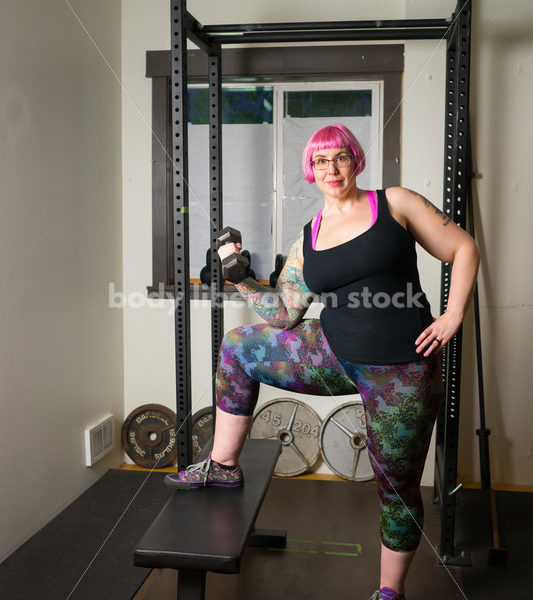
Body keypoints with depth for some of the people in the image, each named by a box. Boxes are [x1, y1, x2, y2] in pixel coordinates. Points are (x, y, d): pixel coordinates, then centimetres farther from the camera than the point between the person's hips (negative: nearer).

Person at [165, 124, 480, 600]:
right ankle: (223, 466, 19)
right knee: (239, 347, 8)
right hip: (335, 355, 5)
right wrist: (242, 280, -4)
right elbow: (285, 315, 7)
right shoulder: (306, 243, 8)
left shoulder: (395, 203, -3)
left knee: (398, 487, 5)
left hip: (401, 372, -5)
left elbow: (464, 249, 0)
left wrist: (453, 317, -9)